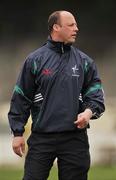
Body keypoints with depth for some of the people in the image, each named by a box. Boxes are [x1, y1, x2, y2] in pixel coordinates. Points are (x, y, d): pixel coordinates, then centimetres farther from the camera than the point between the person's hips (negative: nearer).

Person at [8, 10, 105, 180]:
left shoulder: (84, 62, 8)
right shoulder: (35, 60, 2)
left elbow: (96, 96, 7)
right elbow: (21, 98, 4)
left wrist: (89, 112, -15)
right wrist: (18, 133, 0)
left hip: (75, 138, 2)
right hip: (41, 138, -2)